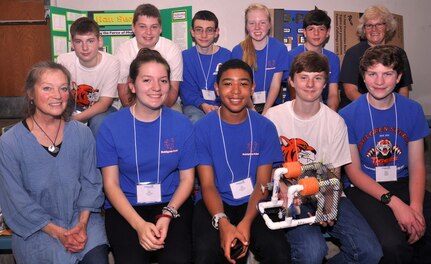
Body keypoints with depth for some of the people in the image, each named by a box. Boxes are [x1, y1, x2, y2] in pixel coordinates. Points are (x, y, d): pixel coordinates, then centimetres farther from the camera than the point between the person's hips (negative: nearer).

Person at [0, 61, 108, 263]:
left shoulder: (82, 134, -1)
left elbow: (91, 183, 3)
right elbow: (17, 201, -7)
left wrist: (82, 224, -10)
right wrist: (57, 232, -14)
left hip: (82, 217, 2)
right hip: (36, 227, -2)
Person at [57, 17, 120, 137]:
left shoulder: (112, 63, -22)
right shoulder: (63, 60, -15)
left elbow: (104, 103, -21)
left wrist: (75, 118, -33)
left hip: (104, 108, -2)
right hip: (75, 107, 2)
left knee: (99, 121, -33)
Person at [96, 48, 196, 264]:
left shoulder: (181, 124, -2)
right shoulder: (111, 126, -5)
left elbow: (187, 178, 3)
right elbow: (111, 183, -3)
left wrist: (168, 214, -14)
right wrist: (139, 224, -16)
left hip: (171, 203, 1)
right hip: (125, 206, 0)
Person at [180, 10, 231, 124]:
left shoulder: (227, 56, 4)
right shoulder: (185, 57, 2)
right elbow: (186, 90, -3)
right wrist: (203, 105, -22)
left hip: (220, 105, 1)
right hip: (194, 105, 0)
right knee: (196, 120, -35)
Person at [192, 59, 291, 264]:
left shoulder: (265, 127, -1)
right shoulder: (203, 128, -4)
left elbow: (262, 184, -3)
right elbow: (208, 185, -7)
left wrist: (246, 222, -21)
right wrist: (222, 222, -26)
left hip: (253, 203, 1)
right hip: (216, 204, -1)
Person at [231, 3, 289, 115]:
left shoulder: (280, 48, -3)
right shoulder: (238, 51, -3)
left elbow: (275, 85, -4)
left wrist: (265, 113, -14)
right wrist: (252, 110, -15)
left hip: (271, 104, 1)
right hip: (245, 105, 0)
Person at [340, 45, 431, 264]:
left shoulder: (413, 110, 2)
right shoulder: (348, 115, -8)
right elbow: (353, 171, -7)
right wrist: (393, 202, -19)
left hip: (402, 183, 4)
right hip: (364, 188, -4)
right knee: (394, 245, -30)